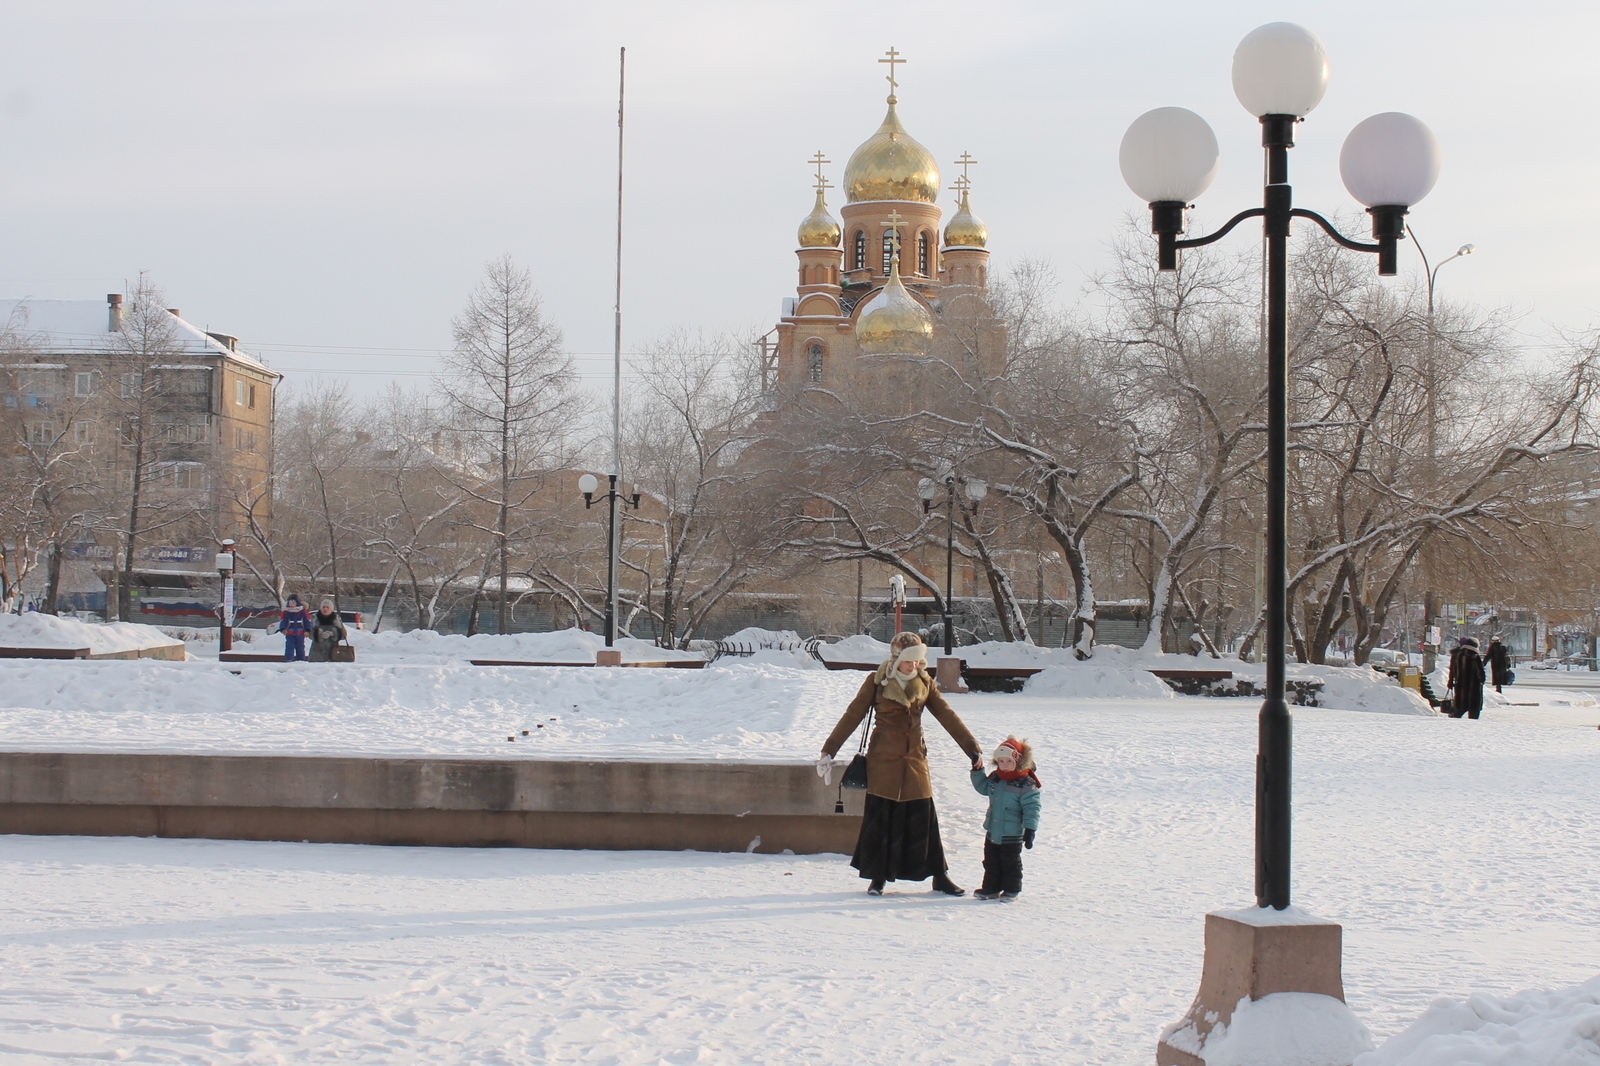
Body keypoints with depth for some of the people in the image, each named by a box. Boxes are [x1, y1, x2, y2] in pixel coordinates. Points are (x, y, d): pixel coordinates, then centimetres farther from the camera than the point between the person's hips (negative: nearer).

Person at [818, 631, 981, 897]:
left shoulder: (924, 683, 5)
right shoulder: (877, 682, -4)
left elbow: (947, 716, 5)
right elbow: (853, 715, -2)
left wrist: (972, 748, 2)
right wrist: (829, 750, -4)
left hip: (915, 758, 2)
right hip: (883, 759, -2)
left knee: (924, 818, 3)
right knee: (879, 818, 0)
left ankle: (940, 877, 11)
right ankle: (877, 878, 11)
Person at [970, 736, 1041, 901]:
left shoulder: (1026, 784, -17)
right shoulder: (994, 779, 3)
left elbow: (1031, 809, -16)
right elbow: (982, 787, 23)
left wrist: (1030, 831, -19)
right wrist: (977, 770, 9)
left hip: (1012, 836, -7)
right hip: (992, 832, 7)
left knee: (1010, 863, 6)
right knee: (991, 862, 15)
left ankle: (1012, 889, 20)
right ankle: (991, 888, 26)